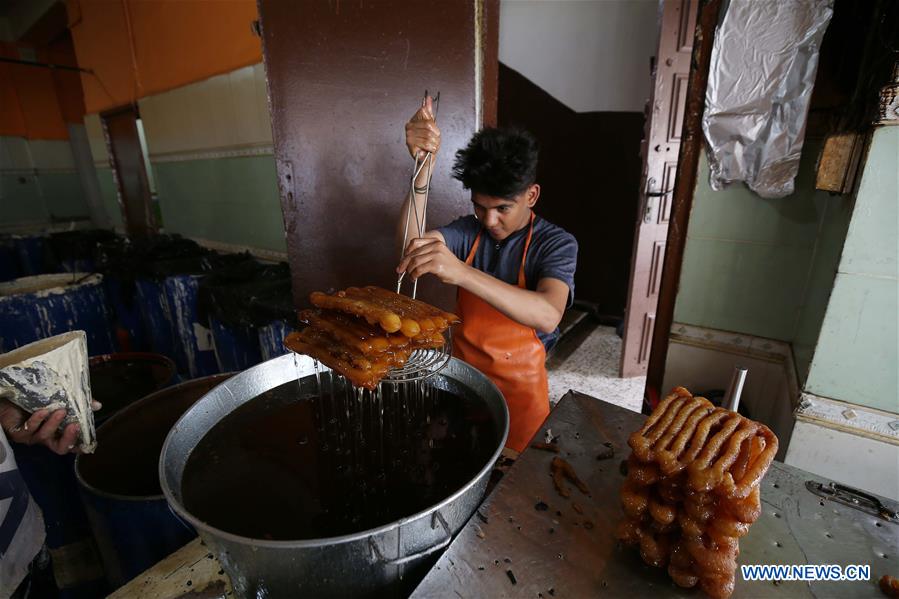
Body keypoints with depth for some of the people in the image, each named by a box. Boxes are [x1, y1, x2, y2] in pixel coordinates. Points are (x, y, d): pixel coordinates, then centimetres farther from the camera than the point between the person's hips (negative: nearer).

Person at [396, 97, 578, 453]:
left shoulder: (557, 244, -17)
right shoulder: (469, 230, -7)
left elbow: (548, 315, -36)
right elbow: (410, 242, -24)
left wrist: (461, 272, -49)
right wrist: (424, 167, -36)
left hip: (517, 387, -2)